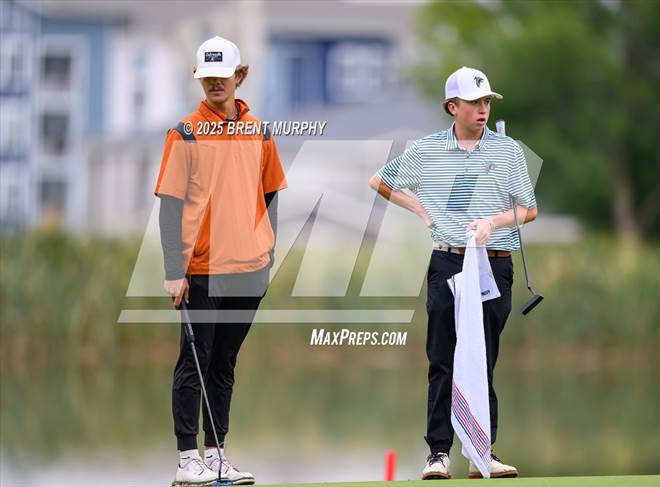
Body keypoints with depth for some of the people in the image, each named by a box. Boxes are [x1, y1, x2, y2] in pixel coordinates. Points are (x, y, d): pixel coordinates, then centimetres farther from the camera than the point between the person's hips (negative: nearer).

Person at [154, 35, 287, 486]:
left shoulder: (259, 133, 7)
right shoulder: (186, 134, -5)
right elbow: (170, 206, -8)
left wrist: (268, 255, 9)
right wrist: (174, 271, -13)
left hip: (249, 268, 4)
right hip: (202, 269, -4)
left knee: (224, 363, 12)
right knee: (195, 362, -1)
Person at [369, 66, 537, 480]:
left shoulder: (507, 151, 6)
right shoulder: (428, 150, 7)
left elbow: (529, 210, 5)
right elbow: (380, 182, 19)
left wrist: (494, 221, -12)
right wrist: (421, 209, 9)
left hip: (494, 265, 0)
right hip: (447, 263, 0)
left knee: (484, 363, 1)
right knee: (443, 362, -2)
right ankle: (439, 452, 0)